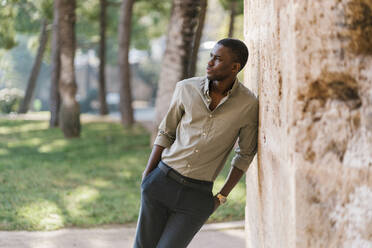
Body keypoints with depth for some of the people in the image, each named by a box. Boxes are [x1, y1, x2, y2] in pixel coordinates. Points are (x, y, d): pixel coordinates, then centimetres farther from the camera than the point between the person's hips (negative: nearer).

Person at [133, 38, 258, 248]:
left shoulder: (248, 104, -9)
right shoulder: (187, 89, -4)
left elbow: (246, 154, 4)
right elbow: (166, 133, 8)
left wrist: (221, 197, 2)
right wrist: (146, 178, 3)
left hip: (197, 195, -2)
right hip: (162, 181, 2)